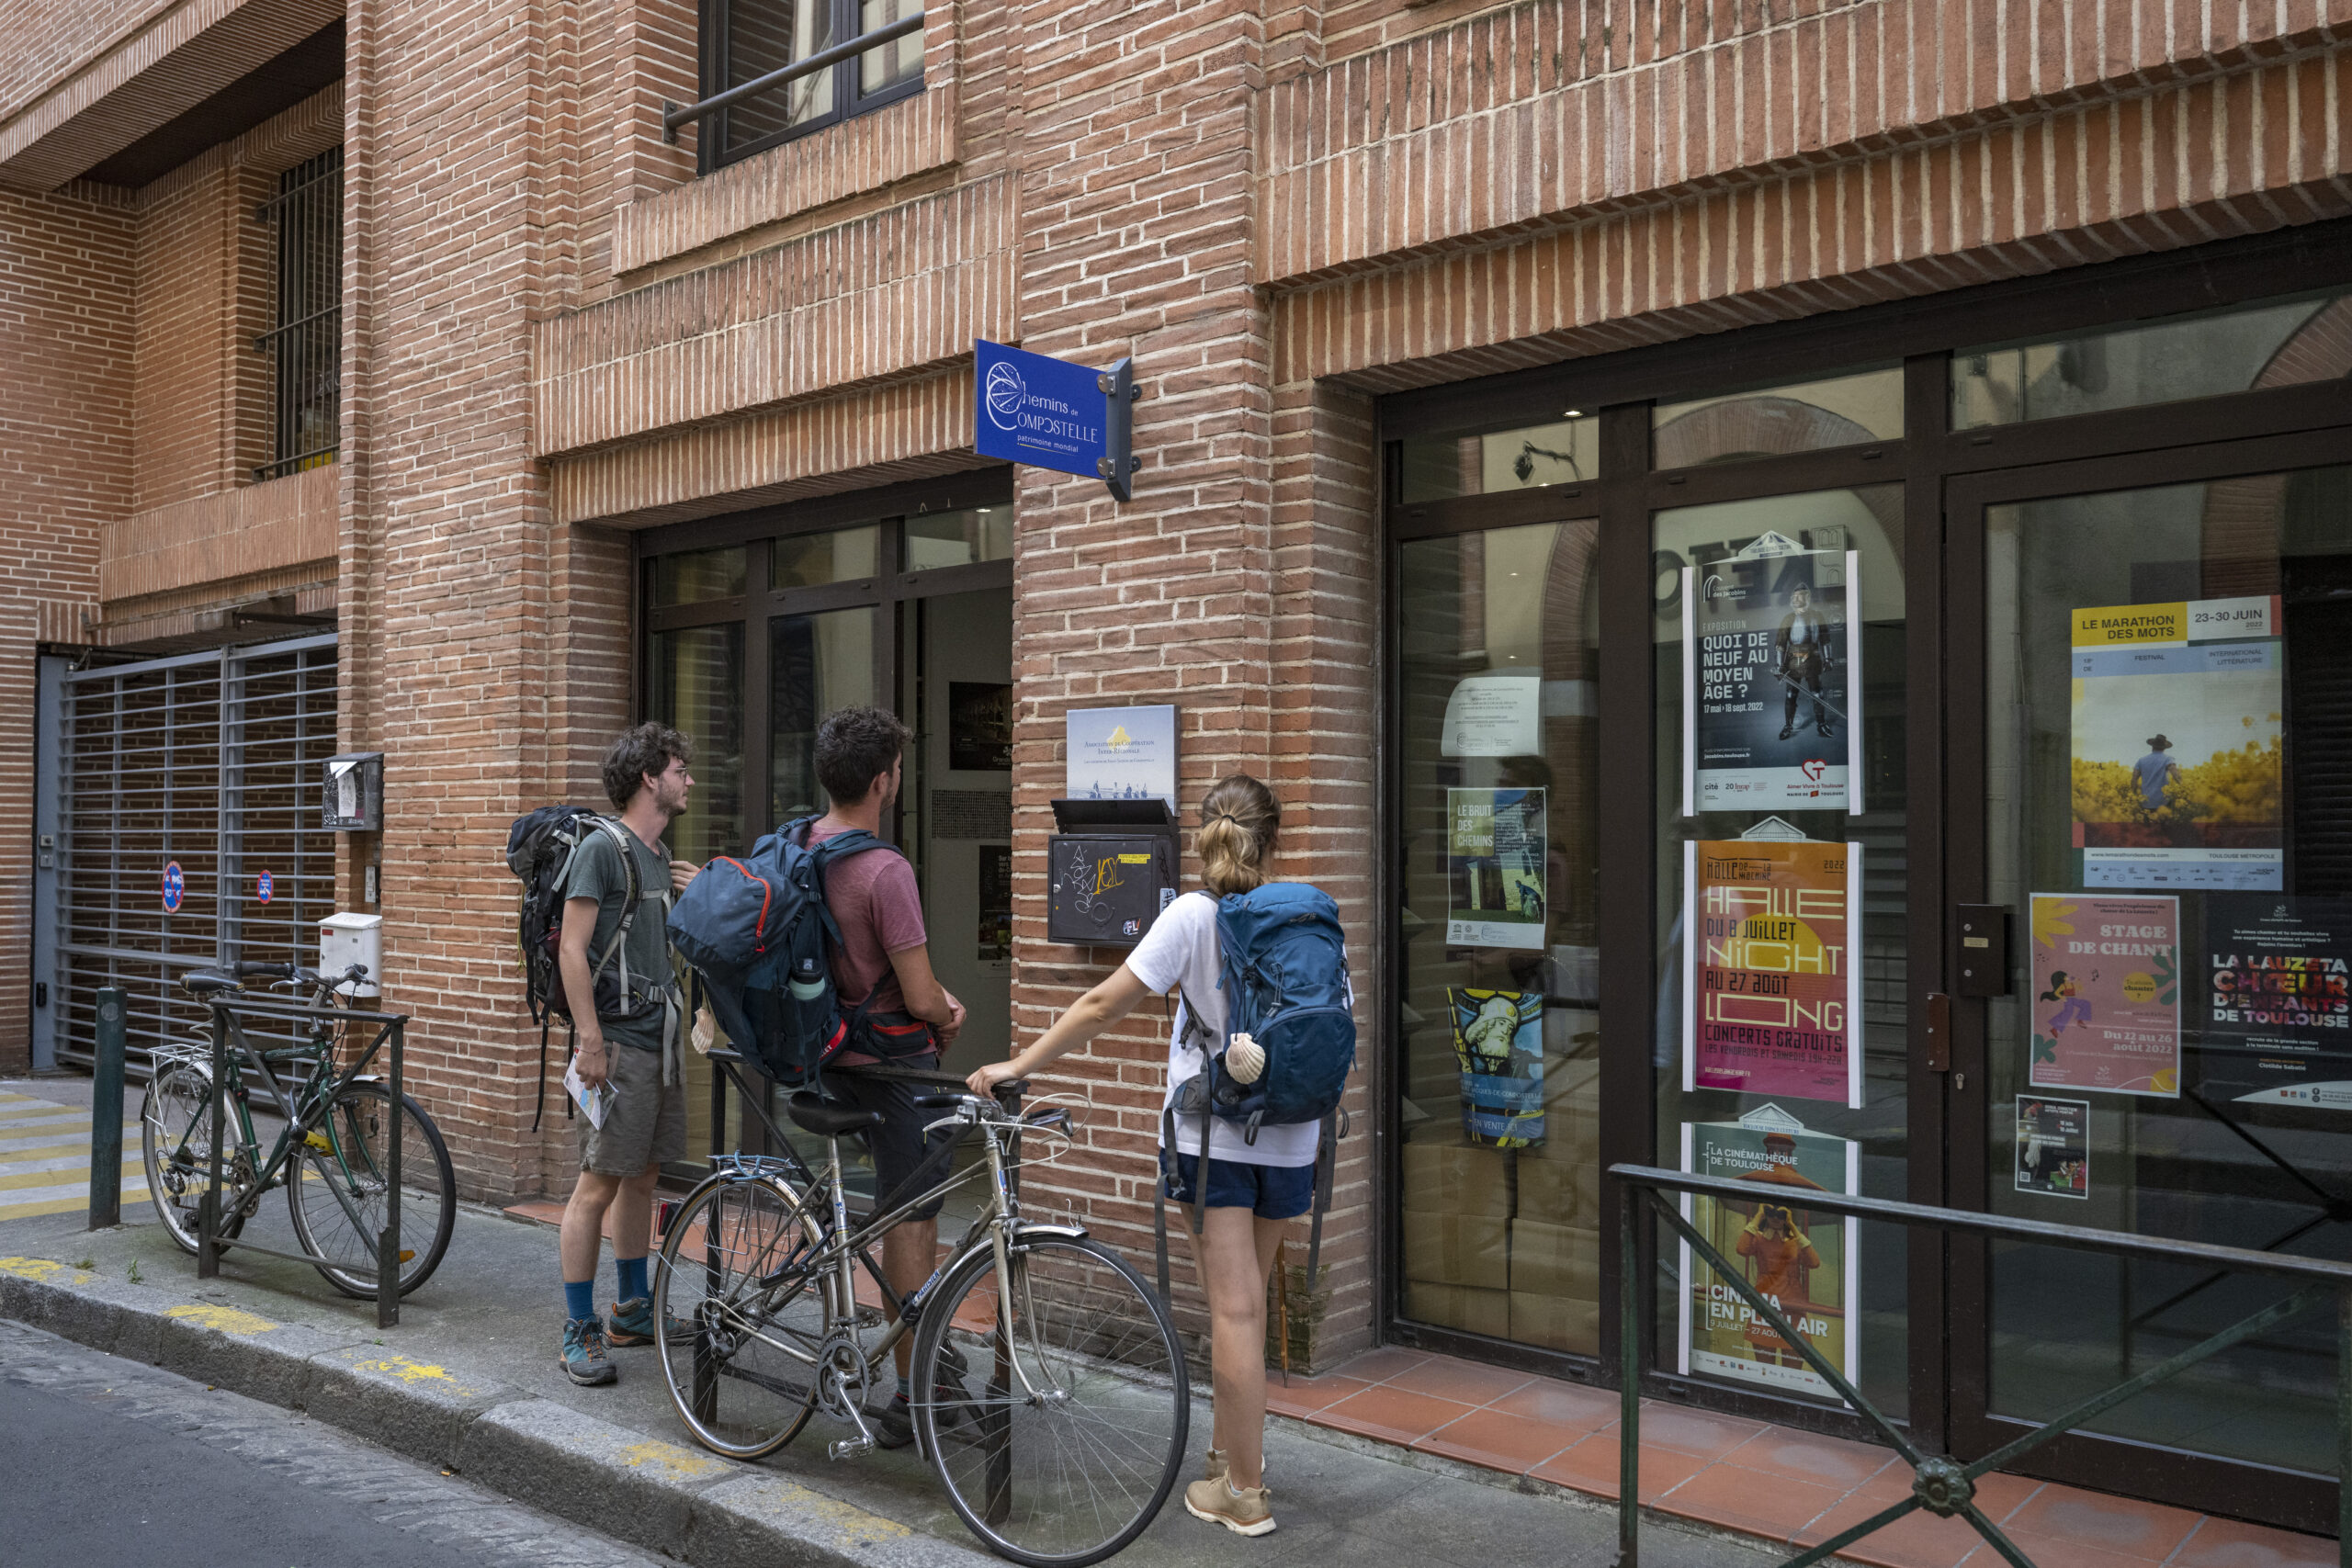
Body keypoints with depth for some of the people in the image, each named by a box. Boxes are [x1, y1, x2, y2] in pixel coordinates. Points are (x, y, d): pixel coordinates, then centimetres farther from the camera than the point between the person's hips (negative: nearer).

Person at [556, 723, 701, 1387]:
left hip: (660, 1036, 9)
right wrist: (590, 1039, -20)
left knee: (643, 1177, 15)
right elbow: (572, 948, -15)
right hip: (618, 1039, -9)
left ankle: (633, 1311, 25)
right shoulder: (602, 848, -10)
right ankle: (579, 1332, 1)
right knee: (600, 1182, -6)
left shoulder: (662, 857, 17)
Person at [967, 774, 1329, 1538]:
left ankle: (1245, 1491, 6)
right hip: (1288, 1137, 4)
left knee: (1235, 1309, 0)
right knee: (1245, 1297, 18)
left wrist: (1019, 1065, -4)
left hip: (1212, 1135, -4)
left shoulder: (1192, 915, -11)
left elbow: (1104, 1004, -12)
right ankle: (1231, 1443, 31)